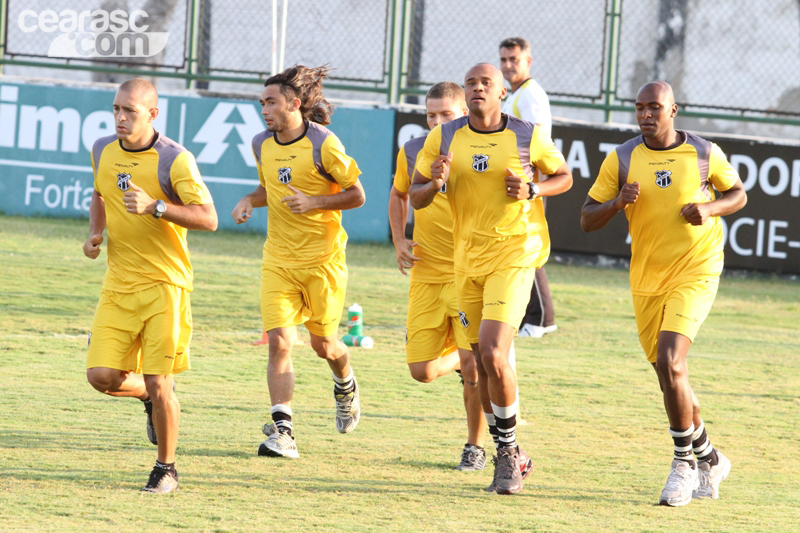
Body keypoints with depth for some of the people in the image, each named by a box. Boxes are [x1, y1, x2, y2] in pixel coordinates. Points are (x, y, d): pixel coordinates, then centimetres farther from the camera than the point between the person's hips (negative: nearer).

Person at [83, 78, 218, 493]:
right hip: (119, 284, 5)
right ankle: (151, 397, 27)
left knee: (158, 384, -6)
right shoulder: (103, 151, 5)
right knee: (101, 376, -6)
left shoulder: (174, 160, -12)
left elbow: (208, 219, -16)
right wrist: (95, 233, 7)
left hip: (164, 286, -5)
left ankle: (166, 468, 13)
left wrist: (154, 206, -27)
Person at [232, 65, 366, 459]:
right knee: (279, 341, -11)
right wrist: (249, 201, 1)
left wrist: (313, 202, -21)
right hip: (278, 259, 4)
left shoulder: (323, 144, -13)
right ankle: (282, 431, -13)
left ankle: (346, 386, 44)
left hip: (323, 257, -4)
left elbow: (356, 195, -8)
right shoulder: (262, 144, 4)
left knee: (323, 344, 8)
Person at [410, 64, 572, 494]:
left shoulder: (527, 137, -4)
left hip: (514, 255, -4)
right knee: (483, 362, 10)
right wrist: (435, 183, -16)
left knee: (493, 354, -19)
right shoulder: (443, 139, 3)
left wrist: (532, 190, -10)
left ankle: (509, 451, -2)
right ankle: (507, 457, 25)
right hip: (467, 260, 4)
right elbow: (415, 198, 6)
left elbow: (564, 176, 9)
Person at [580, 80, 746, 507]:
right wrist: (618, 203, -20)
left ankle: (685, 462, -6)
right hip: (646, 280, 4)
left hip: (695, 274, -4)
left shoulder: (705, 154, -4)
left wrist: (711, 208, -10)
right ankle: (709, 460, 31)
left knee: (670, 363, -21)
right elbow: (587, 220, 0)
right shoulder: (621, 159, -1)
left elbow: (738, 194, 11)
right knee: (670, 375, 11)